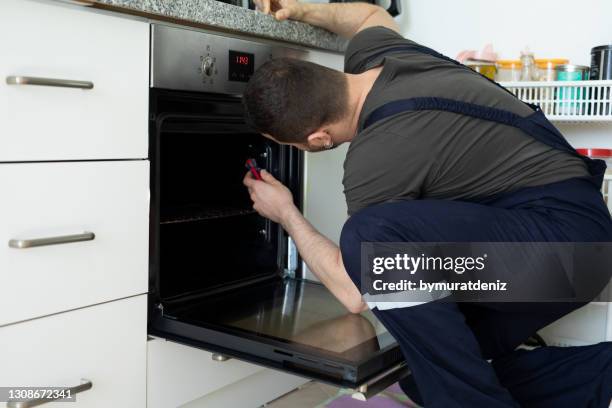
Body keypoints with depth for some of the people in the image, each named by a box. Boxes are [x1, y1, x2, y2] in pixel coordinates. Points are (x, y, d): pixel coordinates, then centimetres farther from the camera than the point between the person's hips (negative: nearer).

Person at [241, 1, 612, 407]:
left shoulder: (377, 157, -25)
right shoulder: (369, 52, 0)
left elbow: (356, 294, -15)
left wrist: (287, 214, -2)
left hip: (564, 232, -10)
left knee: (374, 235, -33)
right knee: (422, 368, 7)